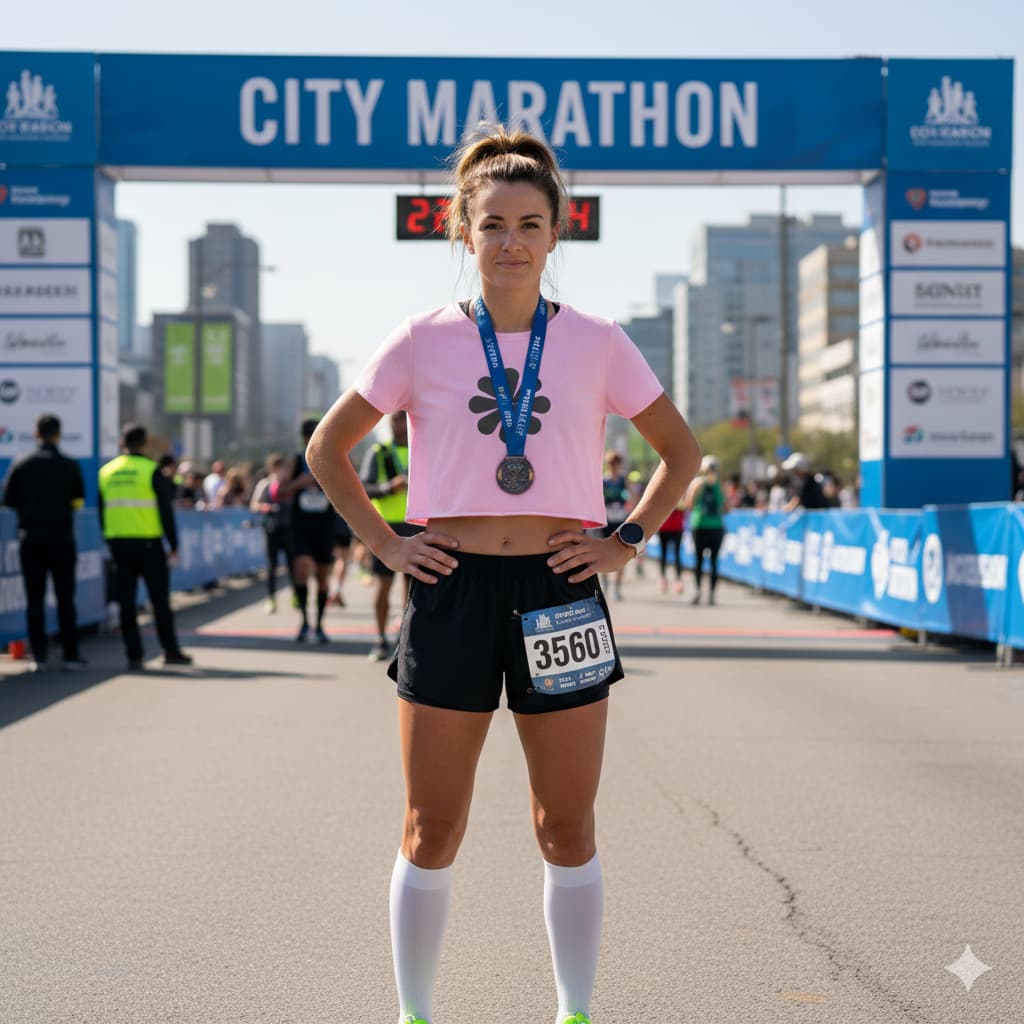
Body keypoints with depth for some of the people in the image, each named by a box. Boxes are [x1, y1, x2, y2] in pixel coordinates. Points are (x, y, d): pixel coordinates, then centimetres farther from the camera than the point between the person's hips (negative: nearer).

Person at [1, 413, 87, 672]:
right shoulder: (70, 466, -5)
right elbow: (79, 501, 1)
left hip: (30, 540, 1)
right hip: (62, 539, -1)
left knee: (34, 599, 6)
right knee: (65, 599, 5)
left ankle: (38, 656, 3)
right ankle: (70, 655, 3)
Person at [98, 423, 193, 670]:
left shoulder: (106, 472, 7)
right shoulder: (151, 470, -7)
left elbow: (102, 511, 11)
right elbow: (166, 510, -7)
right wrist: (173, 545, 0)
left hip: (118, 543, 4)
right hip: (148, 543, -3)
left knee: (126, 602, 5)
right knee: (160, 600, 6)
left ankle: (134, 655, 3)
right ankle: (171, 651, 11)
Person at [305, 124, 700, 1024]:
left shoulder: (597, 343, 3)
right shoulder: (424, 341, 2)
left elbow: (681, 452, 13)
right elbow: (328, 449, 10)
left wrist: (627, 541, 2)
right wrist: (384, 543, 1)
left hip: (559, 589, 1)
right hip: (451, 588, 0)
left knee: (568, 830, 7)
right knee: (432, 831, 5)